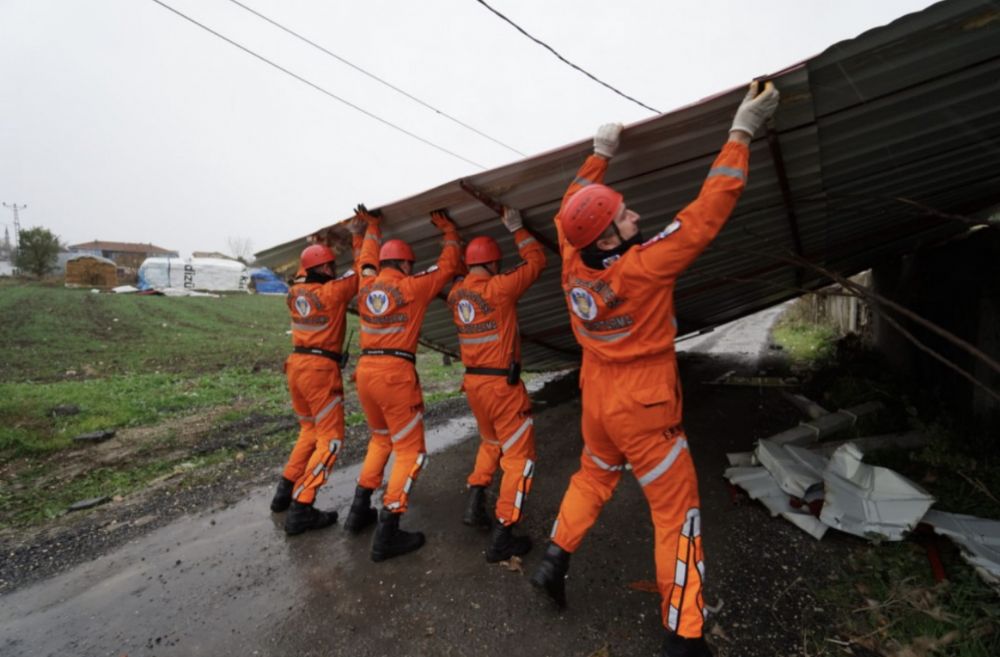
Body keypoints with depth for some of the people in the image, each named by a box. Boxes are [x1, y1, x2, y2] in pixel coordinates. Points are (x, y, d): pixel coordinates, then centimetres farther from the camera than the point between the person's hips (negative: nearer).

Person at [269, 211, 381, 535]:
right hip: (320, 369, -8)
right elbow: (364, 268, -8)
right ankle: (301, 509, -2)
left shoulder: (295, 293, 8)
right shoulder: (333, 291, -12)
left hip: (296, 365, 8)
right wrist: (371, 229, 3)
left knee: (311, 430, 23)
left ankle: (286, 492, 29)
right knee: (330, 438, 0)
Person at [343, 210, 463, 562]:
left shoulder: (365, 286, 10)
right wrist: (448, 229, 18)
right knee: (410, 451, 3)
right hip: (395, 374, -7)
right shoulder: (412, 286, -5)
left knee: (381, 439, 26)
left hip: (365, 370, 7)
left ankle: (359, 510, 30)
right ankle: (387, 533, 1)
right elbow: (448, 266, 5)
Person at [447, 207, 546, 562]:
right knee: (519, 457, 4)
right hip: (502, 385, -8)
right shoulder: (498, 288, -16)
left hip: (473, 382, 8)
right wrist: (517, 228, 5)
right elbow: (536, 260, -5)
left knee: (491, 442, 29)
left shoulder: (456, 294, 4)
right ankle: (502, 538, 5)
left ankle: (475, 506, 30)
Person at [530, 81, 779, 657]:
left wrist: (600, 154, 10)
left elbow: (573, 207, 10)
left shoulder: (574, 263, -9)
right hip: (644, 411, -6)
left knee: (592, 478, 29)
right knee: (678, 513, 8)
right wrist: (742, 132, -12)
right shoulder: (643, 267, -25)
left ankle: (555, 561, 32)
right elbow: (708, 214, -21)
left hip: (597, 400, 6)